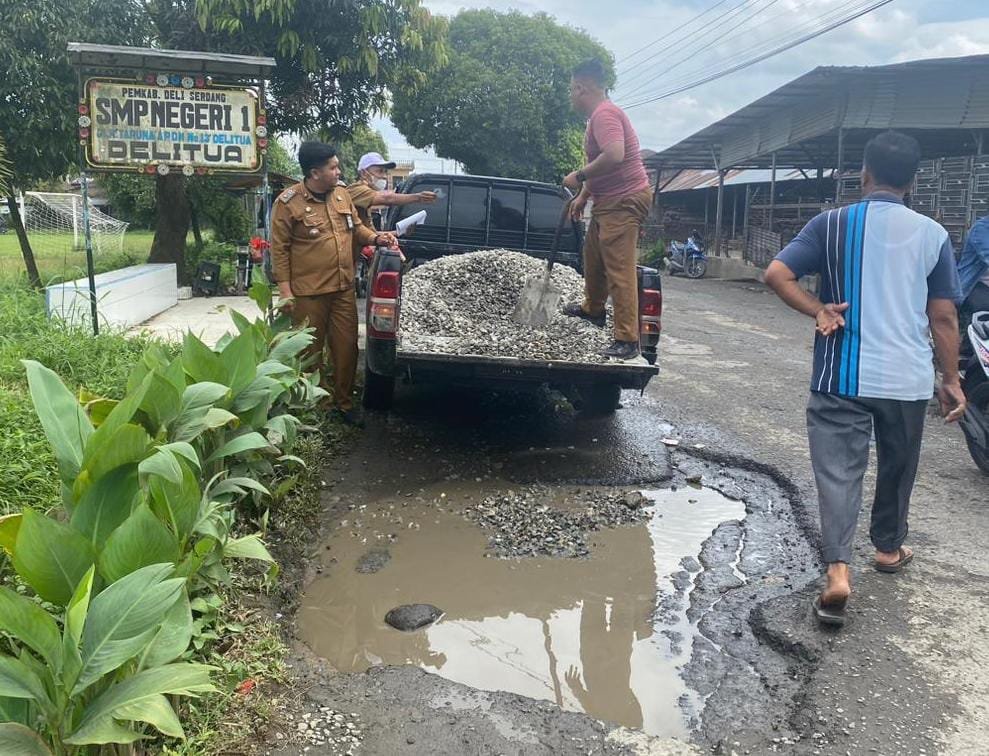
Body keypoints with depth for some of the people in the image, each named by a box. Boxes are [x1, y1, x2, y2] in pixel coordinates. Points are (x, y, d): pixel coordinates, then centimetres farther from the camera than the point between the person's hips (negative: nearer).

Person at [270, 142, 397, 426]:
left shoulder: (342, 195, 8)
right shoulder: (289, 202, -9)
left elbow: (356, 227, 20)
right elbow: (279, 248, -8)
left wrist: (375, 237, -1)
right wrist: (284, 288, -12)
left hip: (344, 288, 5)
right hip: (308, 292, -5)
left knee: (346, 347, 8)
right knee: (311, 351, 7)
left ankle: (344, 402, 24)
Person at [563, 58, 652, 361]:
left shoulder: (604, 114, -17)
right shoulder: (598, 115, 18)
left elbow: (614, 155, -31)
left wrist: (579, 176, -20)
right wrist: (583, 195, 24)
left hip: (624, 200, -11)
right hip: (609, 200, 11)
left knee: (619, 270, -15)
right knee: (593, 254, 26)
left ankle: (627, 340, -16)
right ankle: (593, 308, 46)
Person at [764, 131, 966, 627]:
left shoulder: (832, 224, -2)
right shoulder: (933, 235, 1)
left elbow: (777, 274, -11)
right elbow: (943, 317, 2)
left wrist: (819, 310, -3)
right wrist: (952, 381, 9)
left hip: (842, 377, -2)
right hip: (907, 379, 2)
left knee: (838, 471, -1)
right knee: (897, 468, 21)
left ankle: (838, 570, -15)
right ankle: (889, 548, 39)